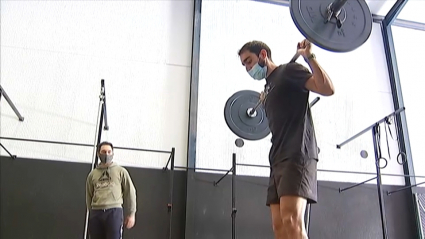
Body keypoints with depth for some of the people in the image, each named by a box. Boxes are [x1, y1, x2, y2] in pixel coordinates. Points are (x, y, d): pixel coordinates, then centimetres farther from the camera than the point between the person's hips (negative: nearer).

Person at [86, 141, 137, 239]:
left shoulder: (121, 171, 7)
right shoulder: (92, 174, 15)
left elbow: (130, 192, 5)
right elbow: (89, 196, 18)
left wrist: (131, 214, 3)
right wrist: (91, 212, 13)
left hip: (114, 211, -3)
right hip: (96, 213, 3)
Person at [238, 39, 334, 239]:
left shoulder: (288, 71, 2)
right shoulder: (269, 87, 26)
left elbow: (327, 88, -11)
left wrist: (309, 57, -14)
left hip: (297, 155, -9)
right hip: (279, 160, 9)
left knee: (291, 220, -21)